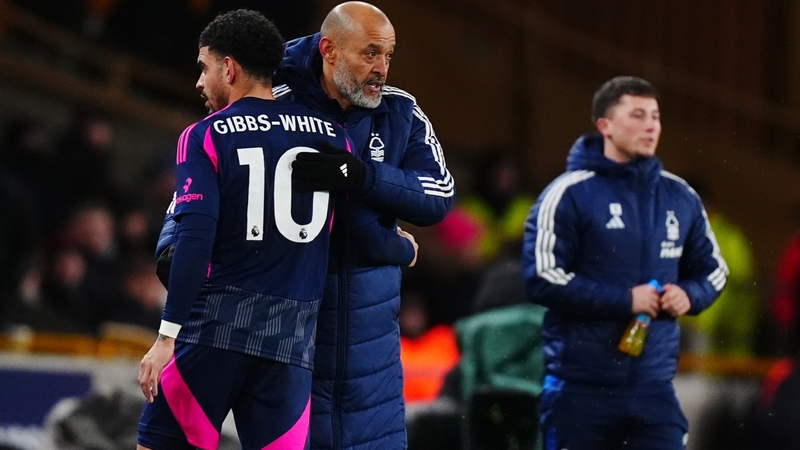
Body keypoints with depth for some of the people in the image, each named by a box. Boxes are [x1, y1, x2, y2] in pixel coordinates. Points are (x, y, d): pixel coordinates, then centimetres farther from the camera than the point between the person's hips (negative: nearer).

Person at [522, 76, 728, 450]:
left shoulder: (680, 198, 10)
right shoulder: (568, 194, -6)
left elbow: (712, 268, 21)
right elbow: (542, 279, -13)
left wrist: (689, 295, -3)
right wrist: (626, 300, -16)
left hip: (654, 388, 4)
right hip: (581, 389, -4)